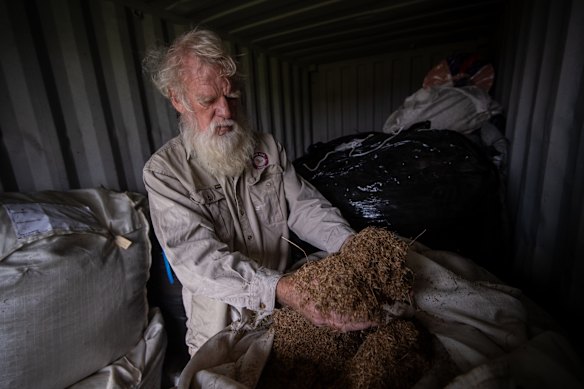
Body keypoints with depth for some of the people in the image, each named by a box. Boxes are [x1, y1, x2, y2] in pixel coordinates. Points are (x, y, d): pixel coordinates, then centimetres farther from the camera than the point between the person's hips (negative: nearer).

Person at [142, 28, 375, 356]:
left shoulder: (268, 147, 3)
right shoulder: (163, 171, -10)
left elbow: (305, 205, -1)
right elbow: (194, 255, -22)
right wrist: (281, 290, -35)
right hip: (221, 321, -1)